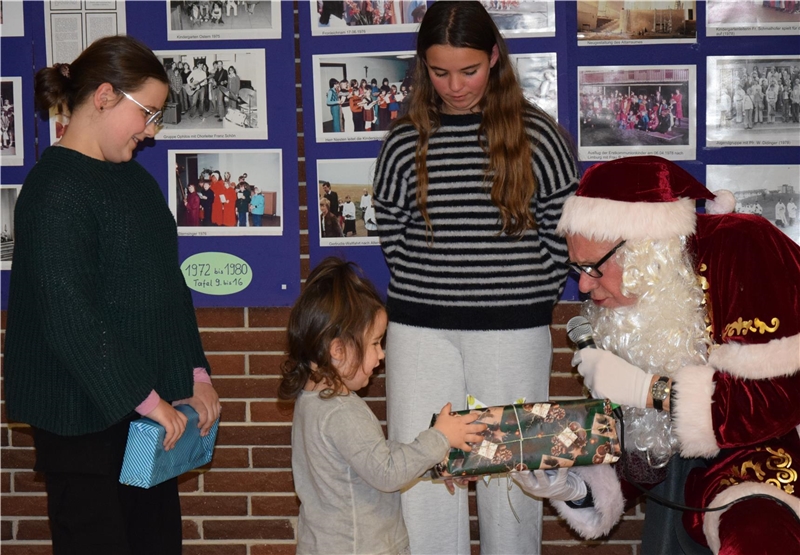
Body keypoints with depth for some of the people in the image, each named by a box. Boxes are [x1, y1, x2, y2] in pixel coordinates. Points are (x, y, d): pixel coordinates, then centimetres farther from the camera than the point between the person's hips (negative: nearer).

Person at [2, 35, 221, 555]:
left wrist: (197, 374, 6)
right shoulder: (57, 187, -15)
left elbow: (169, 285, 16)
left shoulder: (133, 177, 13)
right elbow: (68, 316, -22)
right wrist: (143, 399, -19)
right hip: (85, 416, -8)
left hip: (149, 404, 9)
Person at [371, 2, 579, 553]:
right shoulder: (405, 144, 2)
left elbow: (563, 231, 4)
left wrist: (534, 300, 3)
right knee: (421, 475, 3)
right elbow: (391, 234, 10)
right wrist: (424, 292, 5)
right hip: (421, 330, 1)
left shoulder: (538, 135, -1)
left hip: (513, 331, -1)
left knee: (510, 469, 8)